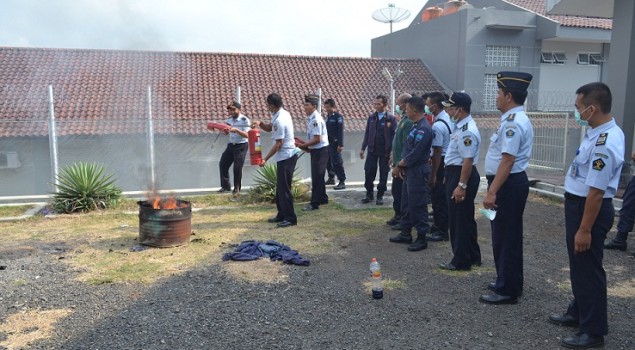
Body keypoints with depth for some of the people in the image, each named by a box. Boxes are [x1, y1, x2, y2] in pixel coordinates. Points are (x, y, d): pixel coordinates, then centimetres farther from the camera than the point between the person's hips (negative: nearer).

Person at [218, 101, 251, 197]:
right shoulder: (229, 119, 6)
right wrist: (224, 129, -9)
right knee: (222, 164, 5)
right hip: (231, 145, 7)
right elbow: (226, 133, 14)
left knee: (237, 168, -5)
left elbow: (247, 135, -21)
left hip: (241, 146, -7)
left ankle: (237, 189, 10)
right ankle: (226, 186, 18)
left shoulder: (244, 120, -14)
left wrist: (236, 130, -34)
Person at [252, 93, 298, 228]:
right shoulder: (283, 114, 9)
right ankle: (282, 215, 25)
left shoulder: (279, 121, -22)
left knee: (284, 188, -4)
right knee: (280, 187, 16)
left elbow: (278, 144, -20)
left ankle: (290, 218, 2)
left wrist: (265, 159, -13)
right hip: (285, 156, 10)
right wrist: (260, 123, 1)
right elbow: (270, 128, 22)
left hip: (286, 157, -10)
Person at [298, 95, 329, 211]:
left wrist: (303, 145, -15)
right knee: (317, 175, 18)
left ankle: (314, 203, 0)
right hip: (316, 150, 10)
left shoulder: (316, 119, -19)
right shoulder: (312, 118, 11)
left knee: (316, 176, -5)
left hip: (320, 150, -10)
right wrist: (305, 146, 6)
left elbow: (317, 139, -22)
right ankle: (323, 198, 30)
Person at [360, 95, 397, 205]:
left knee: (383, 174, 6)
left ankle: (380, 196, 18)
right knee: (369, 172, 3)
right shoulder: (371, 117, 6)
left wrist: (392, 151, -13)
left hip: (385, 151, -3)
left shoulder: (391, 119, -5)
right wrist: (363, 148, 8)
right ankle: (369, 194, 18)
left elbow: (394, 136, -7)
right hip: (372, 150, 3)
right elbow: (367, 133, 11)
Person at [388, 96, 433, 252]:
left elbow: (415, 153, -23)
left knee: (417, 205, -2)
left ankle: (422, 238, 9)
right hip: (409, 170, 10)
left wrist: (399, 165, -10)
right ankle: (405, 233, 28)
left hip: (418, 171, -10)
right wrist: (401, 165, 2)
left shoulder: (423, 128, -20)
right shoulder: (415, 125, 12)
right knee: (406, 203, 17)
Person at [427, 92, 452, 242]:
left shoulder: (437, 126, -22)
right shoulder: (447, 117, 7)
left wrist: (433, 175, -17)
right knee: (438, 196, 18)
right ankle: (438, 225, 30)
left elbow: (437, 152, -21)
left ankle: (442, 231, 8)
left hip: (441, 163, -10)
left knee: (438, 197, -1)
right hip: (448, 161, 10)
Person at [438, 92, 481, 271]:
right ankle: (472, 256, 31)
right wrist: (450, 179, 23)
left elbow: (468, 161, -25)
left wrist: (461, 185, -25)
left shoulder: (467, 131, -21)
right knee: (465, 218, 18)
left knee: (460, 219, 0)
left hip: (462, 175, -10)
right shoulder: (459, 126, 11)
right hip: (455, 174, 10)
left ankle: (461, 261, 12)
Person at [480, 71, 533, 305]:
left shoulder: (513, 122, -19)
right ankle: (508, 282, 33)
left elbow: (507, 161, -25)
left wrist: (492, 192, -25)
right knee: (506, 235, 19)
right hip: (511, 183, 11)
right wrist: (493, 188, 18)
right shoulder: (516, 119, 14)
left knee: (505, 236, -1)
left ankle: (507, 290, 11)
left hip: (508, 184, -11)